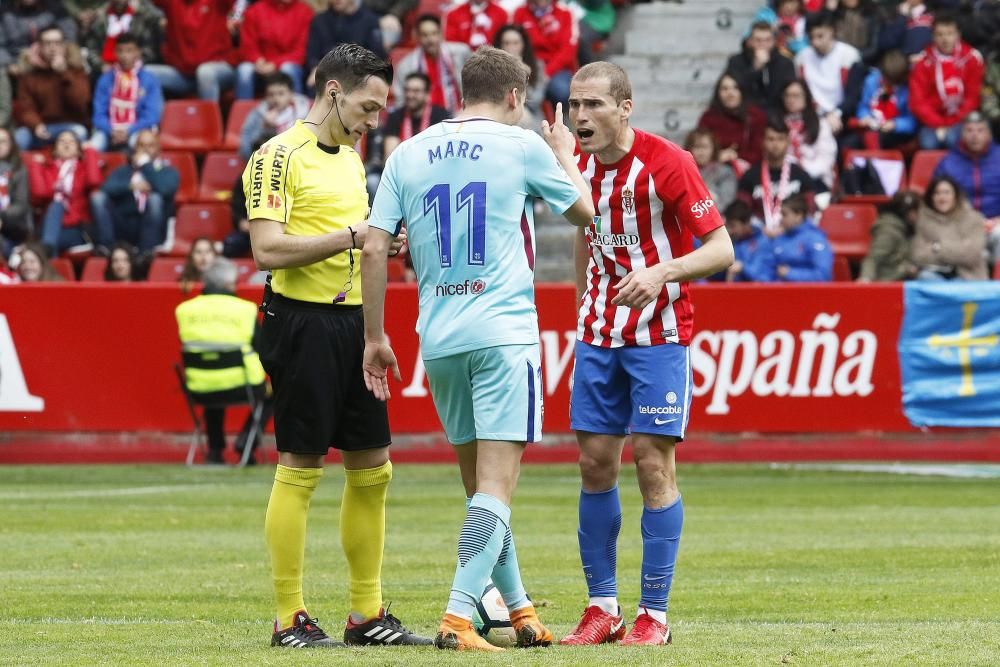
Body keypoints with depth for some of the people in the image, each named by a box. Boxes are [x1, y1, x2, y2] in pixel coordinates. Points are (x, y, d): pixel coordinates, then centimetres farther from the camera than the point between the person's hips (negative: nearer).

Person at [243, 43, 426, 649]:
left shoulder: (350, 157, 17)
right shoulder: (279, 157, -9)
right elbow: (268, 248, -18)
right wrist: (350, 236, -18)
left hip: (352, 321, 8)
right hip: (304, 322, -8)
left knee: (372, 470, 8)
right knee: (300, 470, -4)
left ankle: (367, 614, 15)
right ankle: (291, 619, 1)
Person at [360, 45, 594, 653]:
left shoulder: (409, 154, 9)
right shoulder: (522, 145, -1)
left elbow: (375, 248, 4)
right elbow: (585, 212, 13)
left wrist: (375, 337, 11)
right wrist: (565, 155, 31)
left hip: (439, 341, 5)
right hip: (504, 333, -5)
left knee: (480, 483, 16)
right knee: (495, 488, -8)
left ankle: (518, 609, 23)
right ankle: (458, 617, -20)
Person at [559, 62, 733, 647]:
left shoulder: (666, 163, -14)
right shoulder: (581, 166, 4)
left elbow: (721, 250, -14)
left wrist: (661, 273, -29)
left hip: (659, 334, -6)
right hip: (599, 334, 6)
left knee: (654, 464, -7)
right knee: (595, 464, 4)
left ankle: (654, 614, -1)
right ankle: (602, 608, 11)